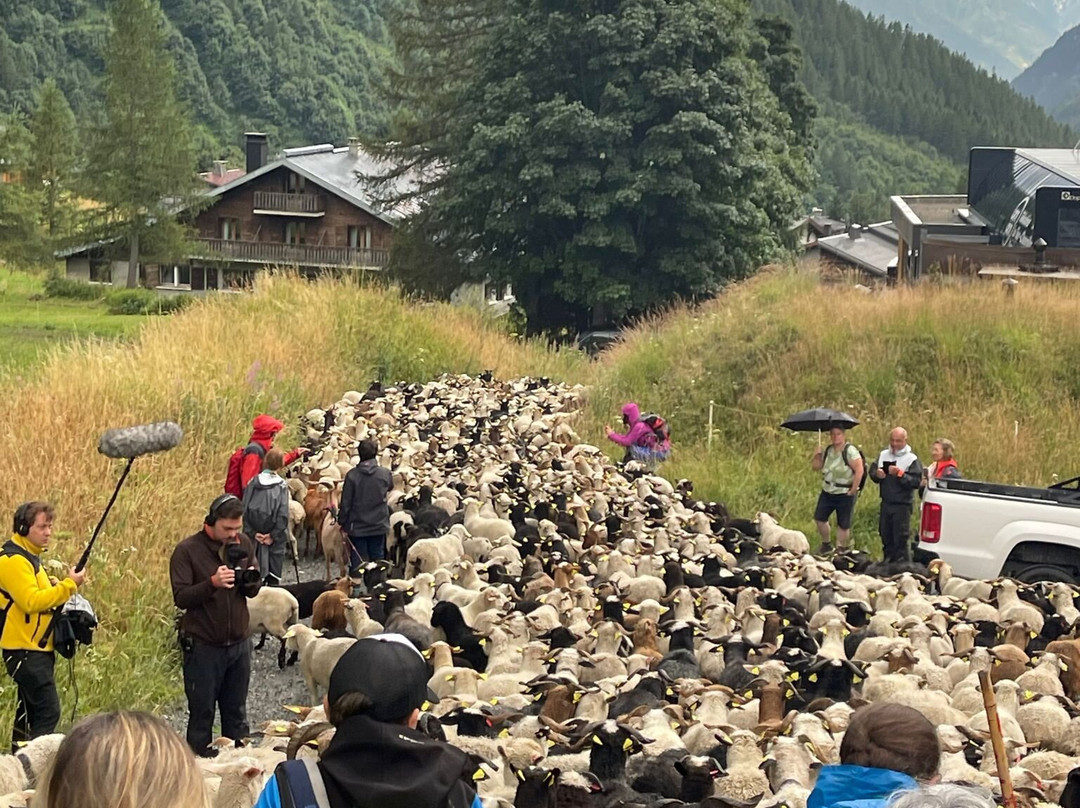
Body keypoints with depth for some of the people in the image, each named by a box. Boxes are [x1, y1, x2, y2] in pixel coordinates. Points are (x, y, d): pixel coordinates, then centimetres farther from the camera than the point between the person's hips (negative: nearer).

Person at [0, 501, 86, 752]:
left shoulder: (28, 556, 16)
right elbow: (32, 601, -25)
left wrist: (60, 586, 7)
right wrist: (69, 585, -22)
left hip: (35, 649, 10)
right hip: (25, 650, -10)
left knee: (30, 710, 14)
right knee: (48, 712, -15)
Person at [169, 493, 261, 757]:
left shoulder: (244, 544, 2)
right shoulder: (187, 550, -12)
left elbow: (252, 592, 9)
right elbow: (180, 597, -18)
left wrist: (250, 579, -15)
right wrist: (212, 583, -32)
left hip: (239, 643, 5)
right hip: (203, 646, -5)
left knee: (236, 714, 17)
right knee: (201, 714, 6)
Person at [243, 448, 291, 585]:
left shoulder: (252, 483, -1)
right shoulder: (281, 486, -8)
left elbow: (244, 511, -3)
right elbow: (283, 515, -14)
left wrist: (252, 532, 0)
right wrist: (273, 535, -7)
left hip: (254, 537, 2)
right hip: (275, 539, -2)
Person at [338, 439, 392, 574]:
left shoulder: (352, 475, -14)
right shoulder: (385, 473, -8)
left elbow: (345, 502, -9)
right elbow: (390, 487, 15)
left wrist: (342, 523, 2)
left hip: (357, 526, -1)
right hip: (379, 525, 2)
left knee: (357, 561, 6)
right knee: (378, 558, 14)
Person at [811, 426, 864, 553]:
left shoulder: (850, 451, -14)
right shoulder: (827, 450, 7)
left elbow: (859, 470, -19)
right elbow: (815, 467, 12)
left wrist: (853, 490, -18)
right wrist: (817, 455, -7)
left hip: (844, 494, -6)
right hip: (827, 492, 6)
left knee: (843, 525, 3)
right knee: (819, 518, 4)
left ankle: (840, 549, 13)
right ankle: (826, 544, 21)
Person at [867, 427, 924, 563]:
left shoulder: (911, 459, -8)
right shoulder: (883, 455, 8)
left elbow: (916, 482, -16)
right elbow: (872, 471, 10)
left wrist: (900, 474, -24)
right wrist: (877, 474, -12)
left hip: (902, 505, -6)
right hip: (886, 503, 6)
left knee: (900, 538, -4)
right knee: (885, 535, 14)